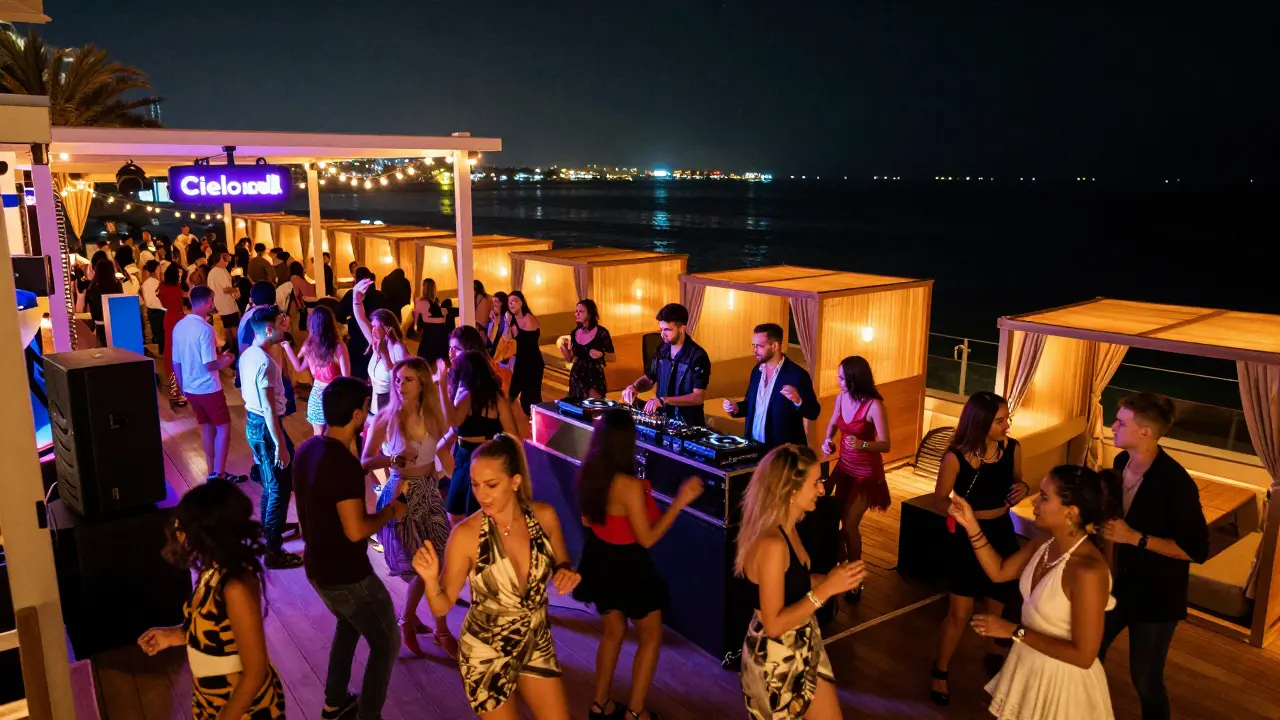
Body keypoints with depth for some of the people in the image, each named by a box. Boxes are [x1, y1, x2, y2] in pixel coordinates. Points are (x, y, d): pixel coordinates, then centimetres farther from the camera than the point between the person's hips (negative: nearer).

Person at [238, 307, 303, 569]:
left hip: (252, 424, 10)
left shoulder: (247, 355, 7)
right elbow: (269, 408, -25)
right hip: (266, 428, -10)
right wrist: (280, 444, -23)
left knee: (269, 484, 23)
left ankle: (267, 532, 38)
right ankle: (273, 552, 5)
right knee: (280, 489, -1)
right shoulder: (265, 362, -24)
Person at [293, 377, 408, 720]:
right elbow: (356, 531, -30)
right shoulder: (344, 464, -29)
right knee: (387, 642, 10)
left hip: (317, 566, 9)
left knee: (349, 623, 32)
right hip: (346, 575, -9)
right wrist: (389, 512, -13)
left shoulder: (307, 448, -2)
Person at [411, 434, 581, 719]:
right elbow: (442, 606, -13)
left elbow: (562, 566, 5)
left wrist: (567, 573, -17)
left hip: (537, 645, 3)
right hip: (486, 653, -3)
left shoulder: (544, 516, -13)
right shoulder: (466, 534, -21)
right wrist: (430, 578, -32)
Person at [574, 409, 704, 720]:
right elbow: (647, 538, -22)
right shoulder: (630, 485, -29)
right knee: (651, 637, 16)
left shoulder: (588, 474, -7)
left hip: (599, 562, 7)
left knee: (613, 631, 26)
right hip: (626, 566, -7)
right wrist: (680, 501, -22)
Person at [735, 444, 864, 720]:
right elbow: (774, 624, -26)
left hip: (801, 648, 8)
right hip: (778, 658, -8)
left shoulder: (786, 529, 0)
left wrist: (832, 579, -2)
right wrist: (827, 589, -26)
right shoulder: (771, 543, -29)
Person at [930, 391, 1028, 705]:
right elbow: (939, 501, -13)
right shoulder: (956, 457, -22)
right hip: (965, 540, -4)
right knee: (959, 612, 1)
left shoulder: (1013, 448, -11)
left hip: (1001, 536, 4)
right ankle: (940, 673, 22)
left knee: (998, 606, 20)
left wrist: (1022, 488, -16)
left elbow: (1016, 481, 7)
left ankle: (992, 655, 48)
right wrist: (974, 513, -29)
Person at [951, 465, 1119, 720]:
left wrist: (1014, 631, -21)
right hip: (1029, 665, 7)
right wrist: (971, 525, -8)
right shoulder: (1046, 540, -8)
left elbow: (1084, 655, -26)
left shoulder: (1088, 570, -31)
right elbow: (1000, 571, 4)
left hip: (1062, 679, -7)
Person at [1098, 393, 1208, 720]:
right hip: (1118, 583, 7)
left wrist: (1135, 538, -27)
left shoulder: (1176, 483, -26)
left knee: (1145, 678, 8)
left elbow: (1197, 550, -23)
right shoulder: (1121, 462, -3)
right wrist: (1101, 523, -1)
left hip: (1155, 595, -7)